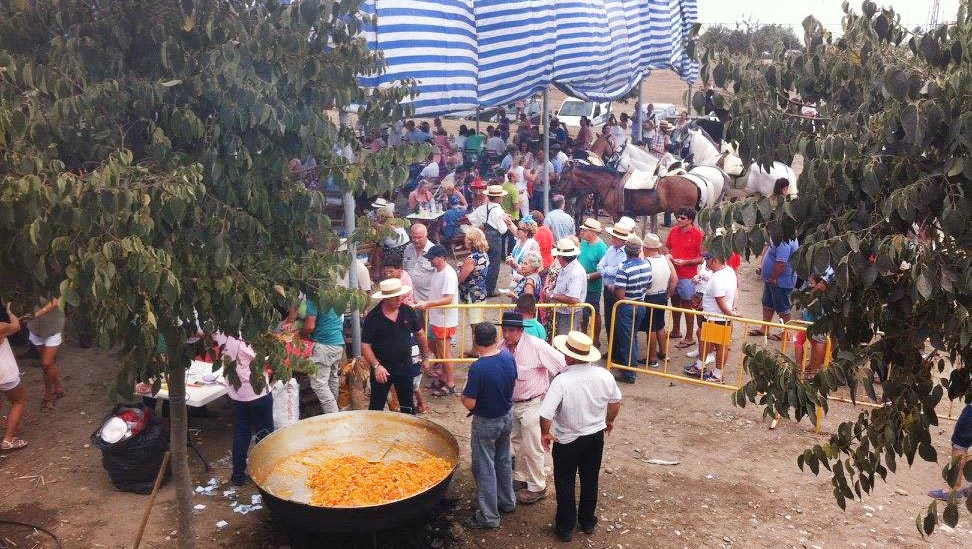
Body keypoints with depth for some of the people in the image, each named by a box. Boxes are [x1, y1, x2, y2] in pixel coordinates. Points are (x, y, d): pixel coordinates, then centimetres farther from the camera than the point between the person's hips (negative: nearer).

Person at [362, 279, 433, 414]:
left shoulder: (408, 312, -4)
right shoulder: (372, 317, -14)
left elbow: (420, 334, 10)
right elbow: (365, 345, -12)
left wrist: (426, 357, 14)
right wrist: (376, 366, -22)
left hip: (405, 366, 3)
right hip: (382, 368, -3)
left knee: (407, 406, 17)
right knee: (376, 407, 7)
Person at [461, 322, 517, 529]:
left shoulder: (478, 368, -29)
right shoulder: (508, 357, -9)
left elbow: (469, 404, -25)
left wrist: (463, 394, -5)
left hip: (486, 423, -7)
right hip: (507, 417, 7)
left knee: (485, 468, 8)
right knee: (504, 460, 24)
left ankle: (489, 516, 19)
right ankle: (507, 502, 41)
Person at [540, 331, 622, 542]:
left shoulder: (561, 381, -29)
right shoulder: (604, 376, -15)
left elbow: (545, 415, -29)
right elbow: (616, 401, 3)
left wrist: (545, 433, -8)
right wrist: (609, 421, 22)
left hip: (567, 441, -4)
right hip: (596, 436, 4)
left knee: (565, 484, 15)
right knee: (590, 481, 22)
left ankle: (565, 528, 28)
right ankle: (588, 522, 39)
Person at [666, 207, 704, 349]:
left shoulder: (698, 234, -12)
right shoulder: (674, 231, 5)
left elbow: (702, 258, -10)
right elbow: (668, 247, 20)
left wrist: (685, 262, -20)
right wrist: (668, 255, -2)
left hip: (687, 276, -6)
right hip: (673, 273, 6)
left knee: (687, 305, 1)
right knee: (675, 302, 17)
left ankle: (689, 337, 11)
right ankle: (675, 331, 33)